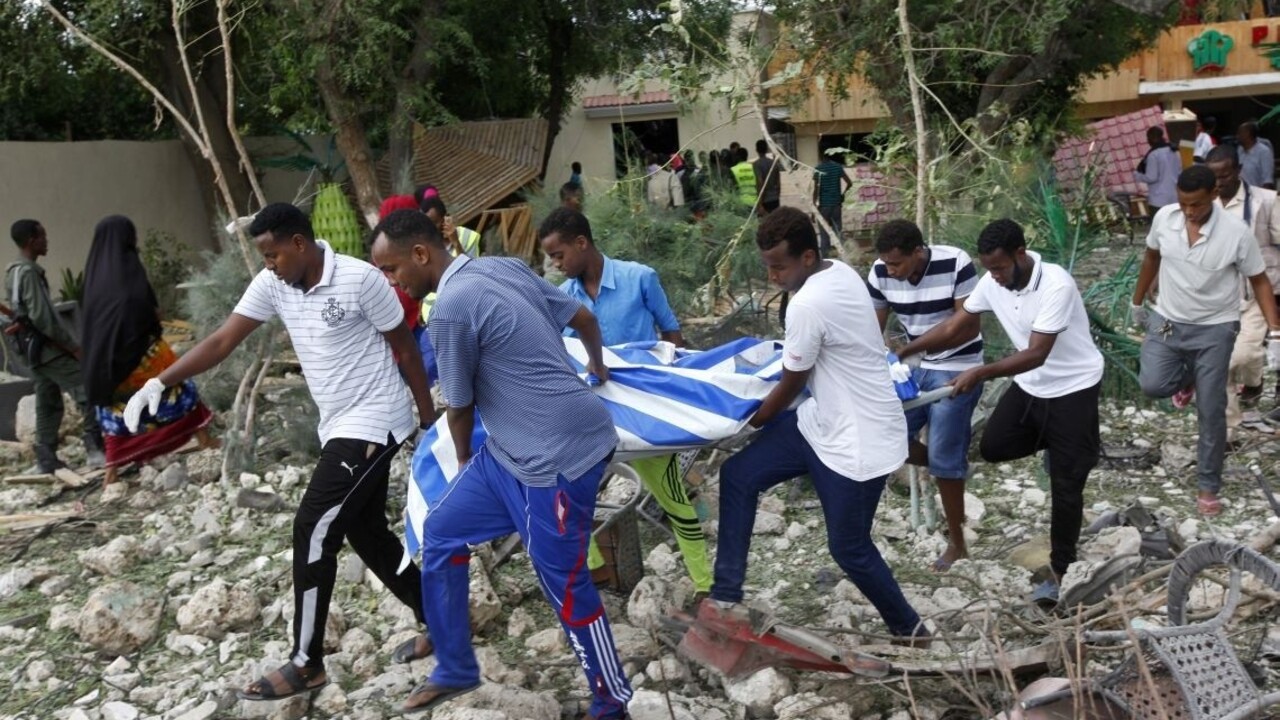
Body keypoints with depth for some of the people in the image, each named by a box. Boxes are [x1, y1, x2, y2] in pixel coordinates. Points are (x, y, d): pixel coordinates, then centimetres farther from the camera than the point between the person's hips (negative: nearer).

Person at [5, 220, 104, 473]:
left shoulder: (12, 272, 15)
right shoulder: (29, 272, -16)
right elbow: (41, 317, -21)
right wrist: (72, 346, -16)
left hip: (33, 348, 10)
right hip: (47, 347, -10)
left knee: (48, 405, 11)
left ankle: (47, 459, 12)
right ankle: (95, 448, -14)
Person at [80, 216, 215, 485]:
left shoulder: (95, 271, 8)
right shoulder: (129, 265, -9)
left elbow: (91, 314, 13)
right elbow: (149, 309, -14)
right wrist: (156, 313, 6)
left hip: (103, 352, 6)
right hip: (138, 347, -6)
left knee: (116, 408, 10)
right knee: (177, 385, 11)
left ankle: (112, 470, 7)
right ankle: (204, 438, 17)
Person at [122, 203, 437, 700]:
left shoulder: (360, 279, -18)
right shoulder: (272, 285, 1)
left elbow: (405, 350, -10)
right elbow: (222, 341, -1)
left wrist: (429, 421, -4)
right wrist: (160, 382, -13)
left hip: (373, 424, -8)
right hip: (339, 428, 8)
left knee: (313, 530, -10)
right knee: (367, 534, 13)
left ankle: (306, 664, 2)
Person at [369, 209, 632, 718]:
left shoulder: (450, 309, -19)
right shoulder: (505, 266, 7)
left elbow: (460, 406, -5)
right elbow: (583, 318, 18)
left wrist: (463, 457, 17)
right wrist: (597, 367, 39)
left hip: (557, 456, -10)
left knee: (564, 587, 2)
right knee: (442, 531, 16)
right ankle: (455, 671, 30)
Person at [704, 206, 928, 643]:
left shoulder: (808, 305, -27)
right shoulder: (841, 272, 1)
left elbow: (791, 386, -14)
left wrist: (749, 422, 3)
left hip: (859, 441, -10)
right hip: (825, 420, 10)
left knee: (848, 548, 7)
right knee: (738, 475, 4)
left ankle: (908, 629, 32)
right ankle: (726, 596, 10)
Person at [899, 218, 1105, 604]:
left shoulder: (1057, 285, -30)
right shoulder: (992, 283, -9)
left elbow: (1036, 354, -33)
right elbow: (955, 327, 1)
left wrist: (980, 373, -40)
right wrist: (905, 351, -6)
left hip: (1073, 388, -6)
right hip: (1029, 385, 7)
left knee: (1065, 485, -1)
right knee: (993, 447, 3)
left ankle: (1059, 570, 13)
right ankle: (1055, 448, 30)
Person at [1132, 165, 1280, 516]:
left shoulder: (1237, 233, -20)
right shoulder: (1163, 218, -10)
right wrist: (1137, 301, 19)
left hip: (1215, 329, -3)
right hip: (1167, 321, 3)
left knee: (1211, 412, 1)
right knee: (1153, 385, -17)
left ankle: (1208, 486, 17)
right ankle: (1188, 376, 21)